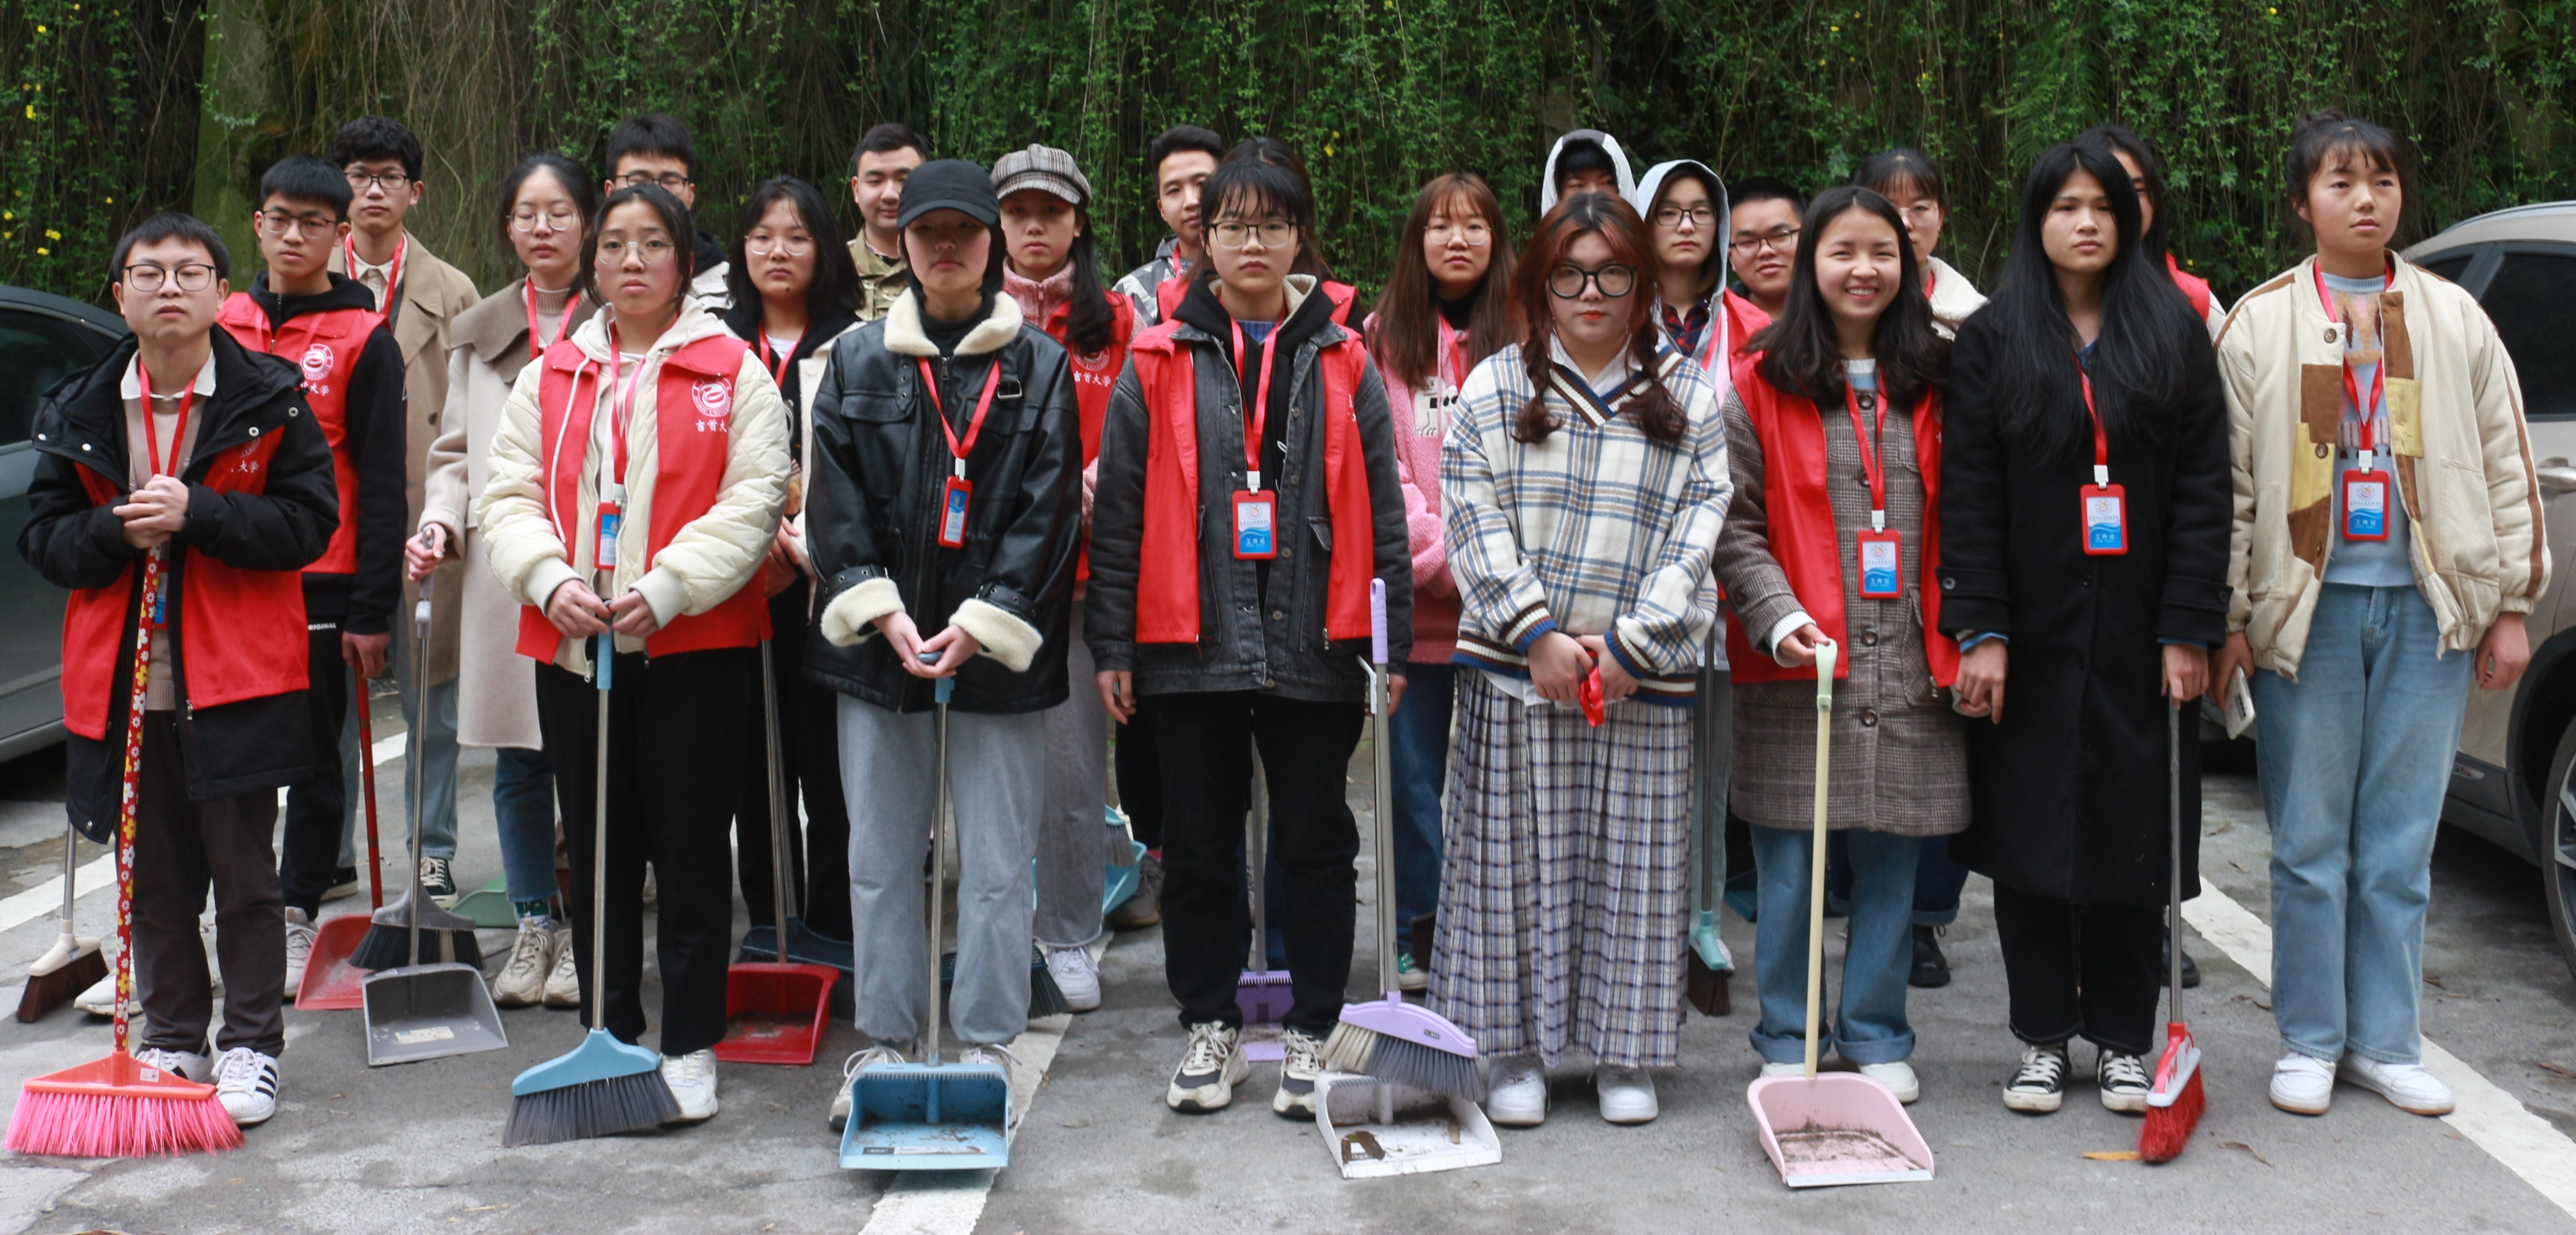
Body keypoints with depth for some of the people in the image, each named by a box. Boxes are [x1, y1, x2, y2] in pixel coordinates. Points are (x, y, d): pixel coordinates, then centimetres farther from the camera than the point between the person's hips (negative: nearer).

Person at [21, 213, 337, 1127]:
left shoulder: (269, 402, 0)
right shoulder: (80, 414, 9)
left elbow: (309, 521, -7)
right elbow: (42, 537, 9)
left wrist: (195, 514, -18)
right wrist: (117, 531, -11)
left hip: (236, 677, -3)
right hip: (122, 682, 3)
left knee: (245, 874, 2)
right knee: (153, 878, 10)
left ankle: (252, 1049, 12)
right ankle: (171, 1042, 23)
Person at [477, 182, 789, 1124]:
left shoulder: (735, 372, 2)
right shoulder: (550, 376, 13)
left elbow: (752, 503, -7)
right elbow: (508, 497, 7)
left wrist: (665, 590, -18)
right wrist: (551, 580, -12)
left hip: (696, 648, -3)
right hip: (571, 648, 4)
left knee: (690, 850, 2)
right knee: (597, 852, 11)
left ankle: (692, 1046, 13)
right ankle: (608, 1036, 23)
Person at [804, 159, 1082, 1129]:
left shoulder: (1039, 366, 4)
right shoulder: (858, 360, 9)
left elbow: (1048, 510, -3)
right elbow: (835, 501, 4)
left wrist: (979, 625, -12)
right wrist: (882, 612, -9)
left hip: (999, 650, -2)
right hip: (877, 647, 2)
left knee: (997, 861, 3)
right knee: (881, 857, 9)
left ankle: (986, 1045, 15)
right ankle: (885, 1041, 20)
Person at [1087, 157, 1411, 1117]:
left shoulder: (1343, 364, 6)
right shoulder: (1157, 364, 4)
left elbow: (1381, 510, 6)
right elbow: (1118, 513, 4)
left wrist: (1394, 640, 1)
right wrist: (1112, 642, 0)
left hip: (1314, 648, 0)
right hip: (1192, 645, 0)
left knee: (1315, 846, 7)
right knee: (1198, 846, 10)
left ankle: (1311, 1035, 19)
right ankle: (1210, 1028, 24)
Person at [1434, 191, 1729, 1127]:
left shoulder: (1690, 398, 7)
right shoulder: (1497, 388, 6)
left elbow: (1700, 535, 1)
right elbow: (1475, 523, -1)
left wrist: (1631, 645, -9)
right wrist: (1538, 634, -11)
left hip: (1642, 678, 1)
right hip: (1519, 669, 0)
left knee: (1635, 862, 5)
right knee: (1518, 858, 4)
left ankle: (1624, 1054, 18)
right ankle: (1517, 1051, 15)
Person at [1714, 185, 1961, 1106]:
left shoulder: (1934, 387, 11)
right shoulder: (1762, 388, 2)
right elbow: (1735, 527, -1)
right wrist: (1779, 618, -15)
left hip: (1909, 666, 2)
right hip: (1795, 665, -2)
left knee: (1892, 861, 8)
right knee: (1789, 866, 3)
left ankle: (1877, 1036, 22)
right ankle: (1787, 1041, 17)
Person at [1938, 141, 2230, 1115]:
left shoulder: (2175, 332, 6)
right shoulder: (1993, 339, 4)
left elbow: (2203, 489, 1)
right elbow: (1969, 494, -2)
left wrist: (2189, 630, -7)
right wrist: (1979, 631, -10)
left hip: (2137, 632, 0)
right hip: (2032, 630, 0)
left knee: (2133, 832, 4)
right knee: (2029, 830, 3)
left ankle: (2124, 1041, 16)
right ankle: (2043, 1039, 15)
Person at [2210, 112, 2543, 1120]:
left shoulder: (2455, 320, 9)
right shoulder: (2260, 325, 3)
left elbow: (2506, 467, 9)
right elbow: (2230, 481, 1)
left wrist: (2510, 605, 5)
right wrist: (2231, 617, -4)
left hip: (2426, 608, 2)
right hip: (2308, 606, -1)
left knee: (2400, 847, 6)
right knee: (2311, 843, 3)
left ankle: (2384, 1041, 17)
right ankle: (2310, 1043, 14)